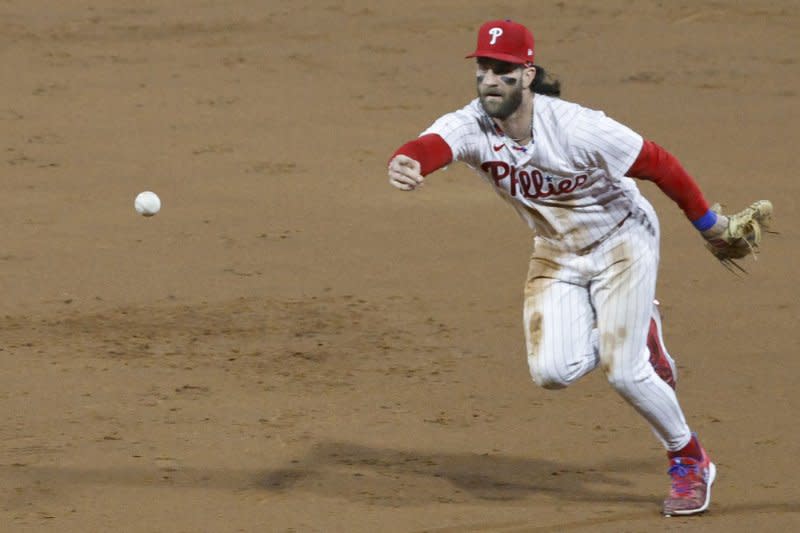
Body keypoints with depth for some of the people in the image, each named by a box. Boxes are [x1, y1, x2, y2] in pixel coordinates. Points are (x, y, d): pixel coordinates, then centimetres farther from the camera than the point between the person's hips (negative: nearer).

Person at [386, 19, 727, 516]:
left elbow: (658, 163, -20)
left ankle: (690, 460, 14)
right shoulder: (472, 125, -22)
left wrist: (706, 220, -7)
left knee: (624, 373, -12)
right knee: (552, 372, -9)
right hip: (556, 253, 5)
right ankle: (632, 334, 23)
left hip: (621, 240, -5)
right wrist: (407, 162, -69)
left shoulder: (578, 129, -32)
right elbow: (432, 145, -44)